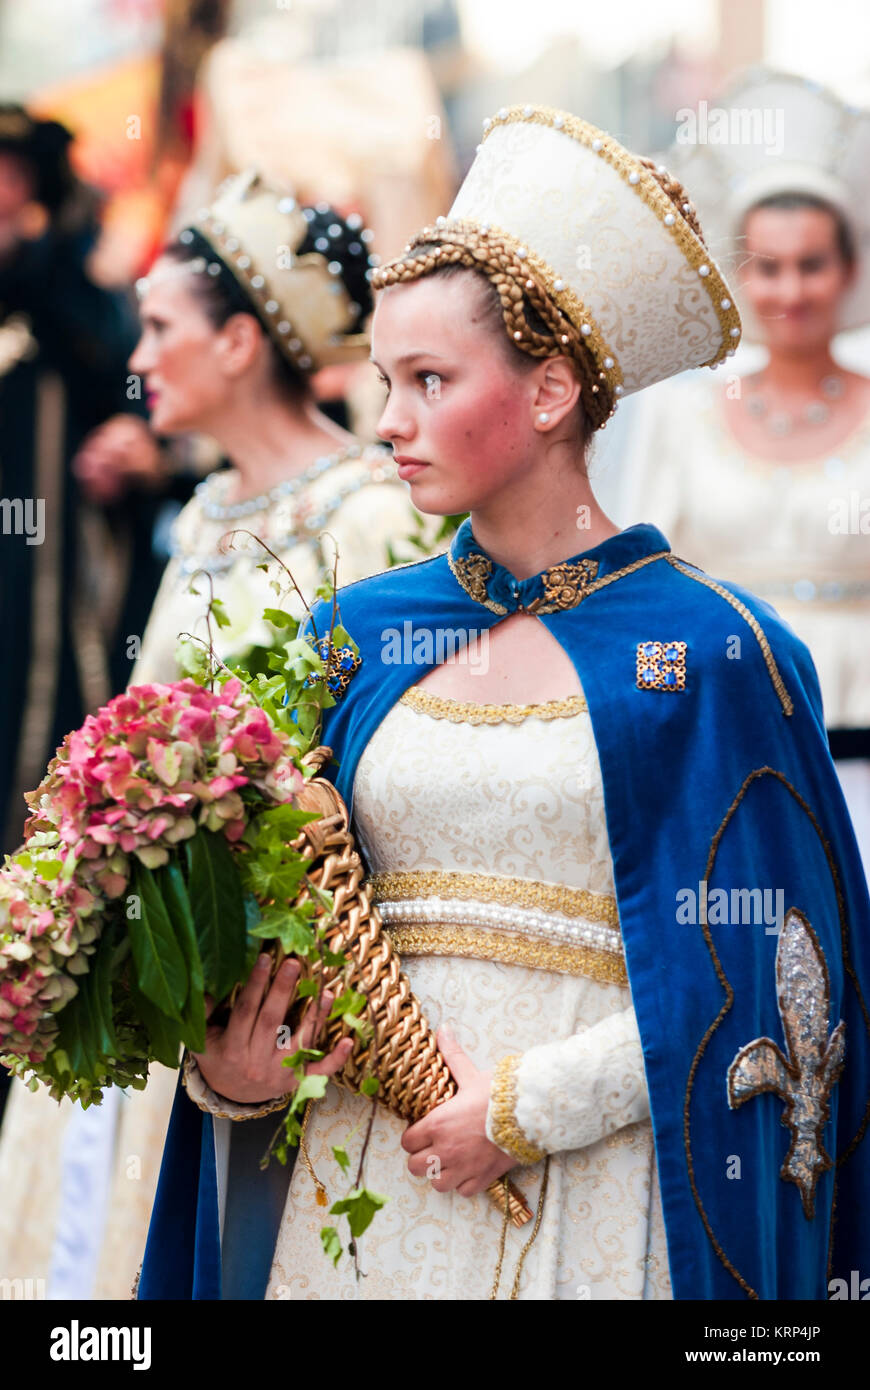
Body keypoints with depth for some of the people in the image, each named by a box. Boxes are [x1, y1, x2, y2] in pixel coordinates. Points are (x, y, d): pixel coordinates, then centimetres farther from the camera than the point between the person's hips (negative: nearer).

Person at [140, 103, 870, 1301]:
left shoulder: (710, 654, -5)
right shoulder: (362, 634, 7)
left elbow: (755, 968, -7)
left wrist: (533, 1103, -13)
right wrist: (229, 1069, -7)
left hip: (591, 1191, -4)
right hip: (364, 1188, 4)